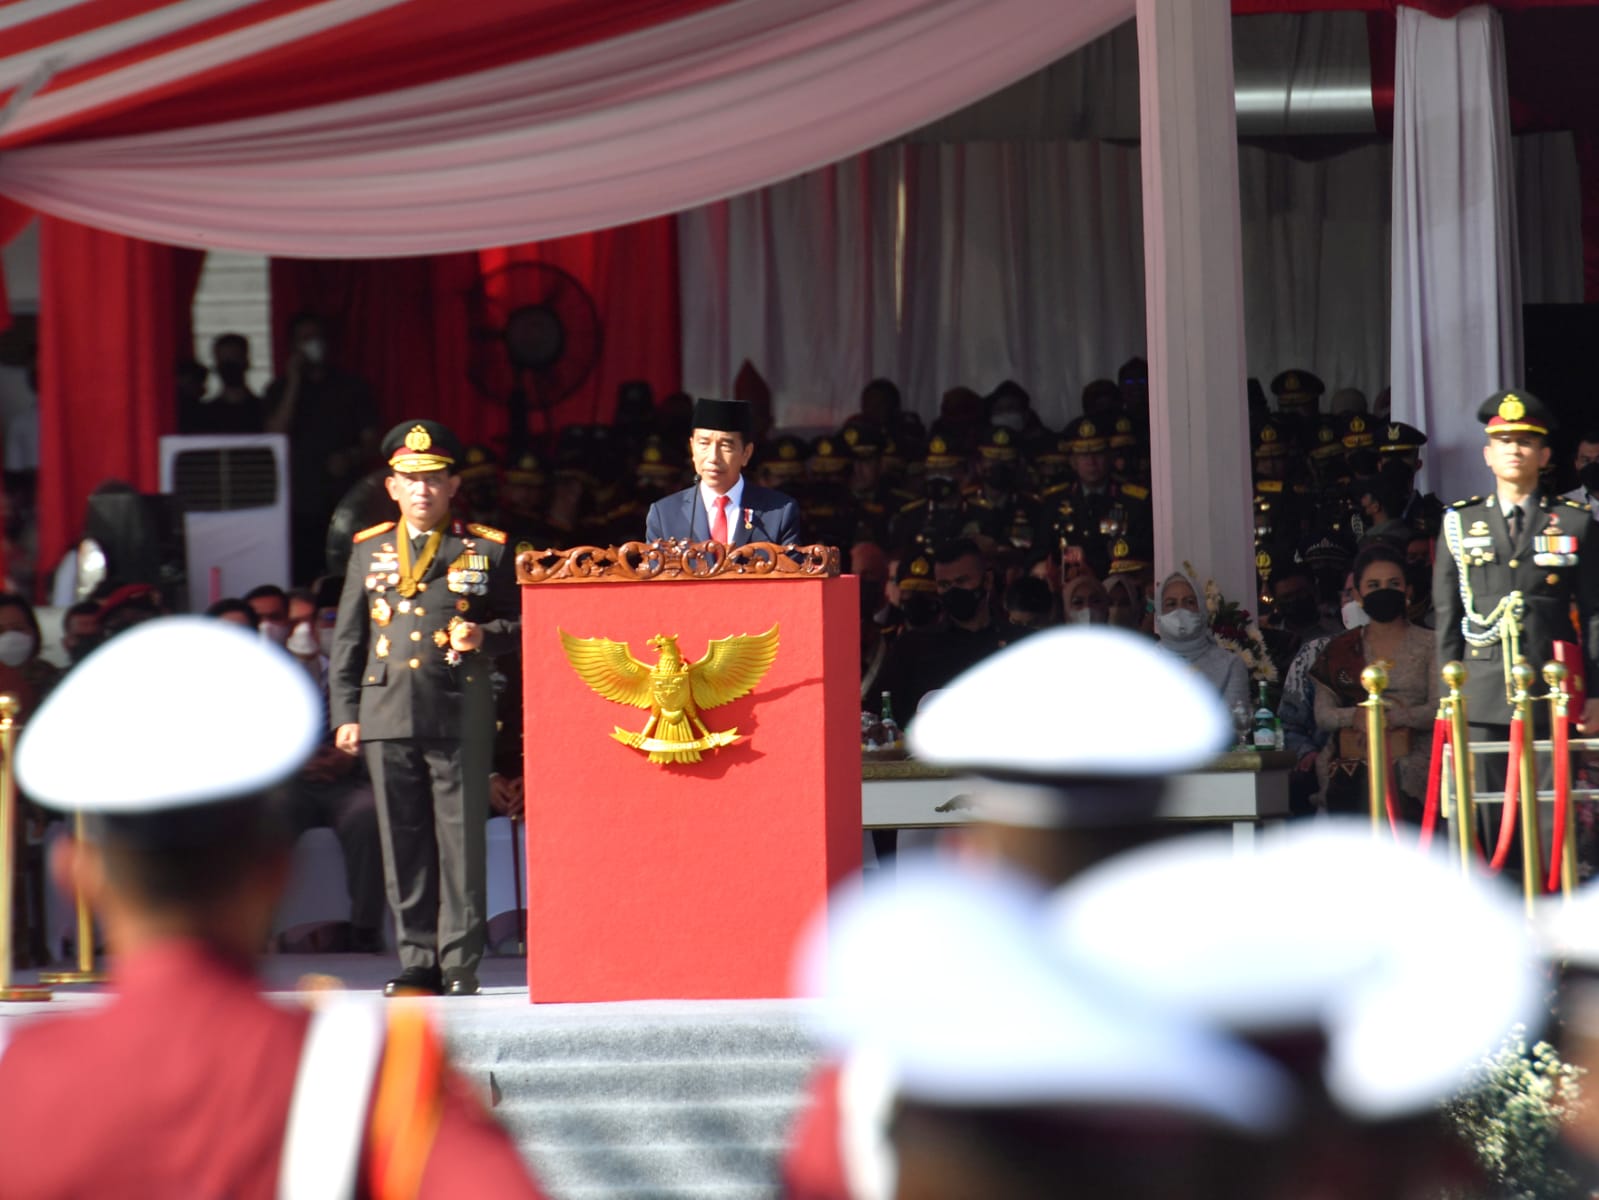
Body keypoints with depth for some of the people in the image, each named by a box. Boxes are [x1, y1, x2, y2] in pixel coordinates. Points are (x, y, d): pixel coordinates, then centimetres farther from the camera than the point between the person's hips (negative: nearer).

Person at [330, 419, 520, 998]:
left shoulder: (487, 550, 6)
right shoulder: (369, 550, 14)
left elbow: (521, 624, 8)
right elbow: (347, 639, 15)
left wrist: (486, 635, -14)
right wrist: (345, 712, 8)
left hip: (460, 715, -3)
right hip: (387, 714, 3)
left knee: (461, 840, -3)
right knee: (403, 843, 4)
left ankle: (460, 965, 2)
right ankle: (418, 961, 11)